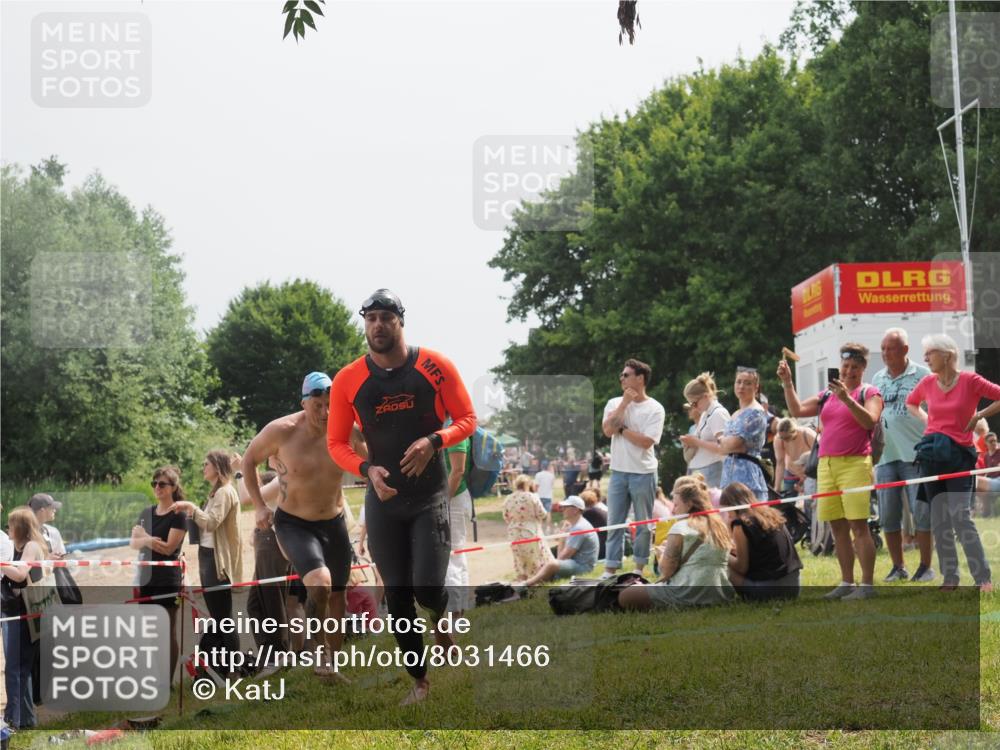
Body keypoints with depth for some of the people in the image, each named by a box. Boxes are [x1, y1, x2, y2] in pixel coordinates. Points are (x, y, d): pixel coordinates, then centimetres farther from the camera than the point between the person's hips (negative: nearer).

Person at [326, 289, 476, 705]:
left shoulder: (435, 366, -7)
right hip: (383, 500, 2)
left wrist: (434, 441, -19)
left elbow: (467, 419, 0)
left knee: (428, 590, -14)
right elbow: (336, 442, 4)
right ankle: (419, 679, 24)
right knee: (397, 598, 7)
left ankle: (440, 620, 24)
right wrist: (367, 469, -15)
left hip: (431, 495, -2)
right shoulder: (348, 381, -3)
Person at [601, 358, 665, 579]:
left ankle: (639, 569, 16)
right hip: (618, 471, 4)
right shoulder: (615, 404, 6)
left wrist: (621, 428, -9)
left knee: (643, 524, 5)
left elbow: (646, 441, -16)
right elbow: (608, 430, -11)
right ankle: (609, 572, 7)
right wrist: (625, 402, -11)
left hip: (643, 473, -3)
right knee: (615, 523, 4)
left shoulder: (654, 409, -6)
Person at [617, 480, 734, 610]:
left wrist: (664, 552, 11)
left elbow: (666, 571, -10)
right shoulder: (721, 526, 12)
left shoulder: (681, 527, -9)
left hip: (688, 597, -8)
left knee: (626, 596, 2)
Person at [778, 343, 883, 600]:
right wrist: (787, 383, 4)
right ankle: (847, 582, 14)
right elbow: (797, 410, 14)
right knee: (837, 527, 7)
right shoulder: (827, 395, 19)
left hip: (854, 464, -6)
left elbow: (870, 420, -15)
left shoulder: (869, 393, 3)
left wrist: (846, 398, -24)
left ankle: (867, 584, -10)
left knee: (858, 525, -11)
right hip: (826, 464, 6)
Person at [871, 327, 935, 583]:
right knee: (888, 515, 5)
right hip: (885, 456, 5)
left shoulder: (922, 375, -2)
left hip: (915, 455, -5)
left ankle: (925, 566, 4)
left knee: (921, 512, -4)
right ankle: (898, 567, 14)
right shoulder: (878, 379, 15)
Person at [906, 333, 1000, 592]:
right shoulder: (928, 383, 7)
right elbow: (910, 403, 27)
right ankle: (949, 578, 13)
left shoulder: (969, 381, -7)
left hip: (959, 454, -5)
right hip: (932, 454, 5)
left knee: (960, 517, -13)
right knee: (938, 521, 5)